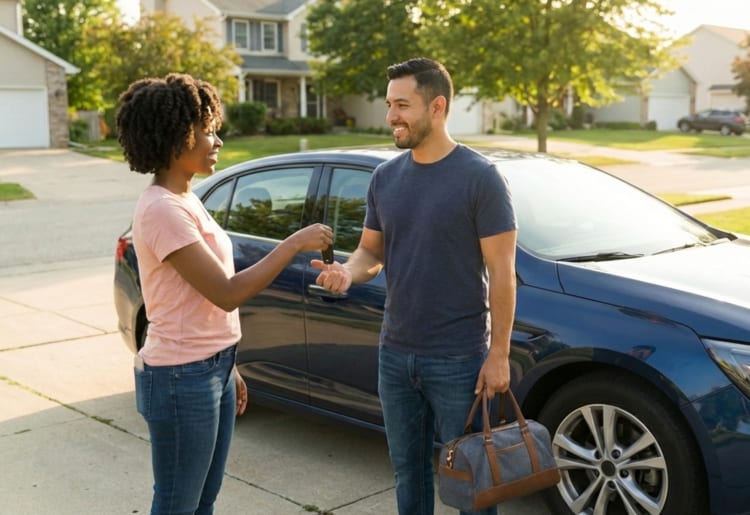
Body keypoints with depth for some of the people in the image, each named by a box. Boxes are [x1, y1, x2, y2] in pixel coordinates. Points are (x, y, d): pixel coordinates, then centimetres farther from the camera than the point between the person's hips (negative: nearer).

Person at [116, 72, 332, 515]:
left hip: (212, 369, 9)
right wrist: (294, 244, -18)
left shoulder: (185, 201, 10)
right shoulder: (161, 210, -20)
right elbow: (226, 293, -22)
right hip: (182, 379, -9)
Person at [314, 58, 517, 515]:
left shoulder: (480, 177, -12)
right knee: (408, 469, 18)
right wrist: (349, 271, -12)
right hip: (395, 354, 5)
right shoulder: (386, 177, 5)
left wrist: (499, 355, -13)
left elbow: (502, 272, -11)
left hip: (458, 359, -5)